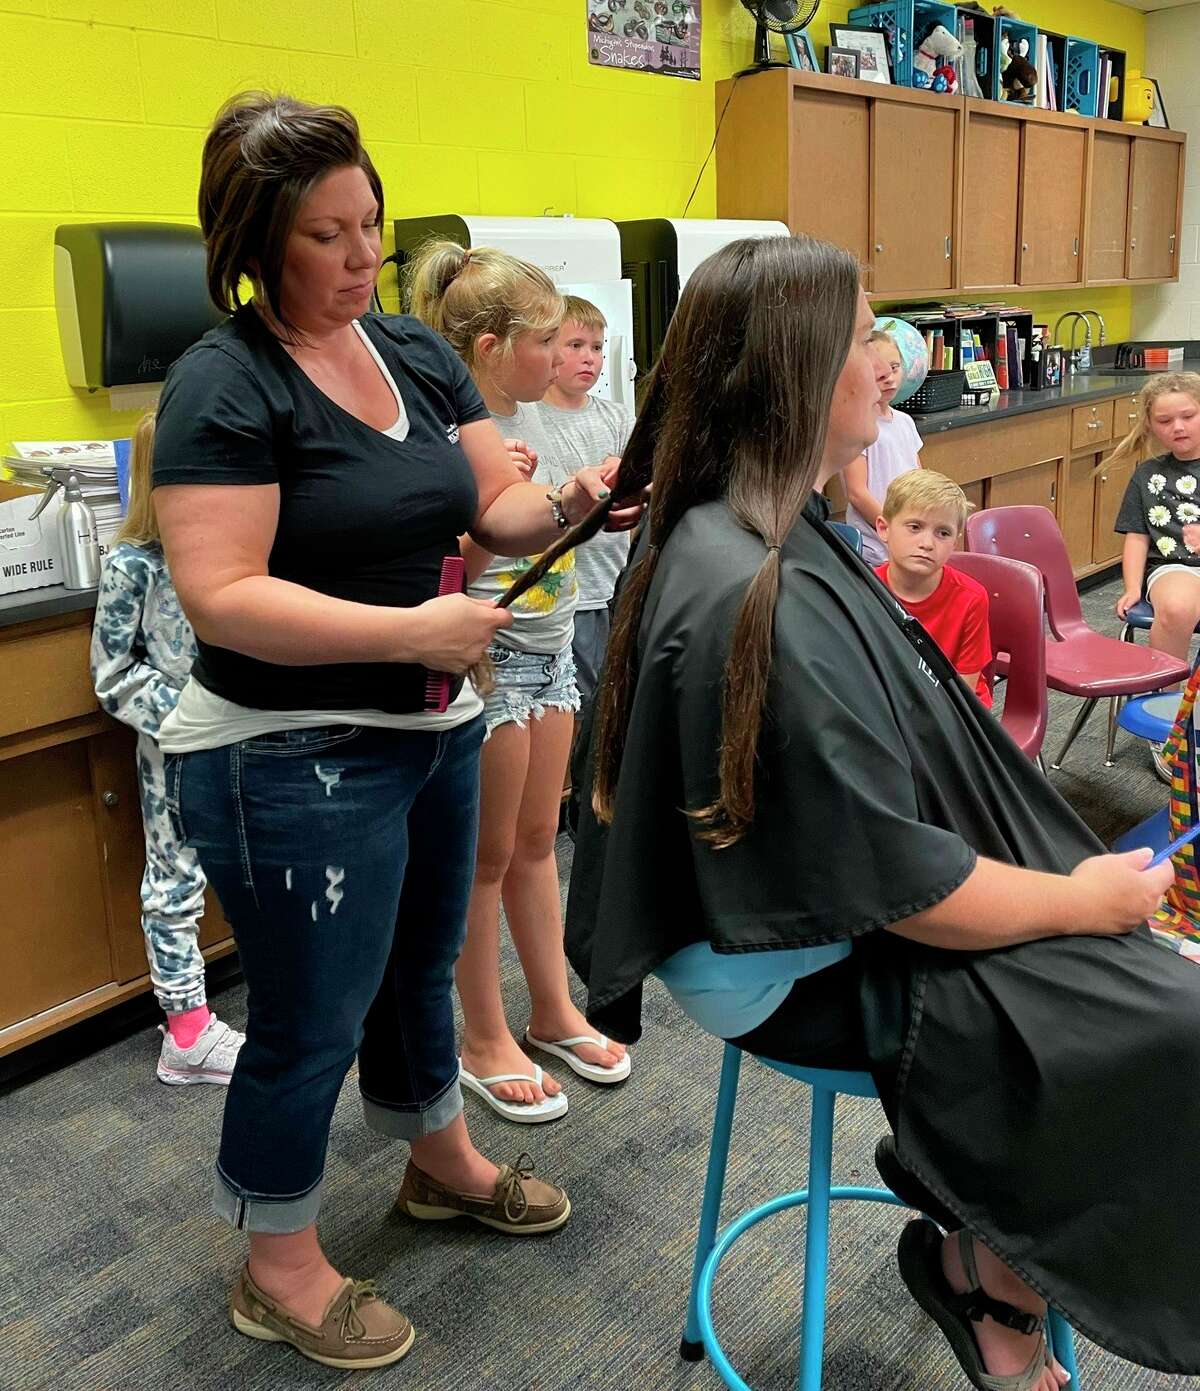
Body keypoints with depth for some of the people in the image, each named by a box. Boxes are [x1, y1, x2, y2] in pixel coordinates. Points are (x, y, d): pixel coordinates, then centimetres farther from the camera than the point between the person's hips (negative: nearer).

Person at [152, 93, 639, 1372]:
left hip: (434, 730, 8)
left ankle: (440, 1165, 49)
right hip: (292, 761, -7)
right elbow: (219, 596, -24)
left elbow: (491, 505, 8)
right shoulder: (223, 388, -17)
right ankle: (278, 1271, 31)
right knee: (311, 1020, 7)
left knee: (417, 965, 24)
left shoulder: (416, 352, 6)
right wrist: (408, 629, -30)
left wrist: (565, 504, -14)